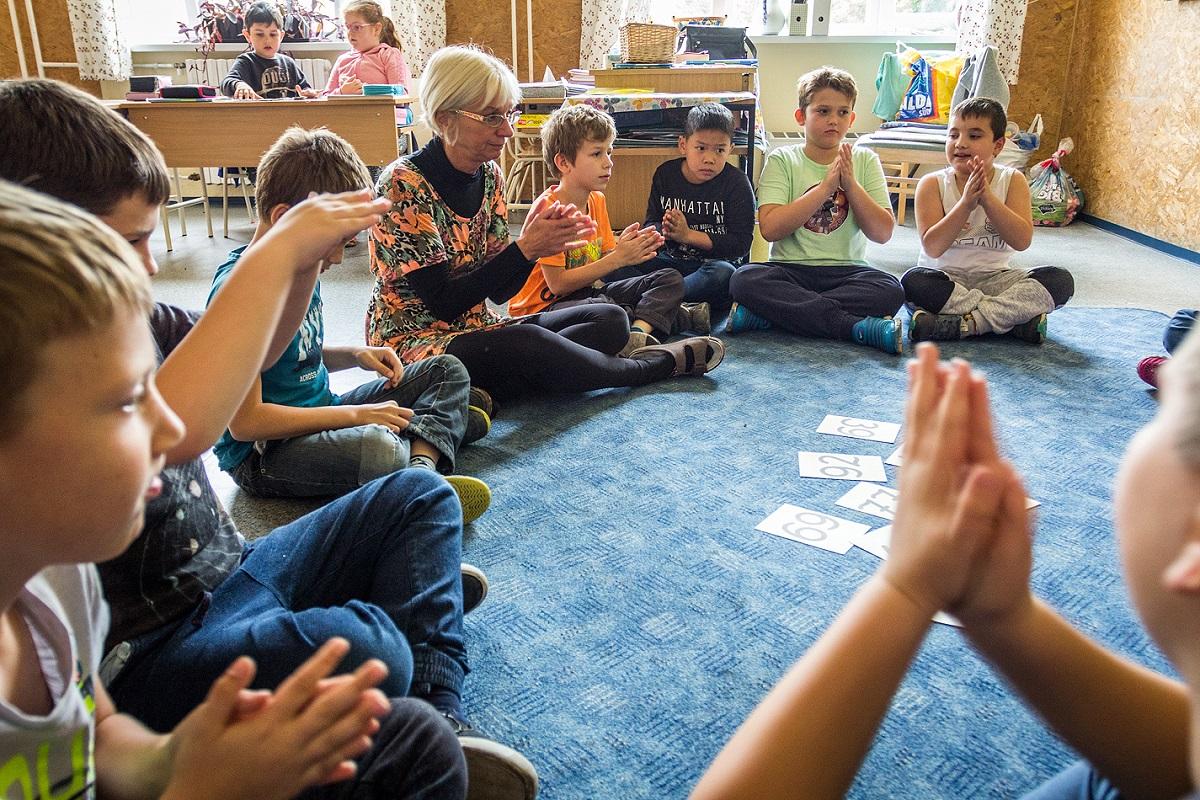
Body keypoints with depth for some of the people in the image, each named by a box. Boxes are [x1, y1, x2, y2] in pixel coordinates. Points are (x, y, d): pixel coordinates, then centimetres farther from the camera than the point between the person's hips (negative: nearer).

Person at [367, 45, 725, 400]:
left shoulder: (488, 173, 4)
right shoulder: (403, 184, -17)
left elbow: (500, 291, 2)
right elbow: (444, 303, -20)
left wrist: (535, 241, -17)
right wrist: (525, 249, -23)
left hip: (476, 328, 8)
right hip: (414, 341, -8)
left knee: (611, 319, -2)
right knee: (527, 343, -35)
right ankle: (657, 363, -9)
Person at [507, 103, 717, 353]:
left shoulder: (596, 199, 7)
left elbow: (603, 261, 10)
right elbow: (557, 283, -22)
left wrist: (626, 248, -13)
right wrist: (617, 258, -22)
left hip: (590, 291, 9)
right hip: (546, 304, -9)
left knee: (670, 279, 0)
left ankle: (638, 333, -27)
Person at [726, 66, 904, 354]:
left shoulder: (865, 161, 9)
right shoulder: (782, 160, 3)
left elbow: (882, 233, 0)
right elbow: (770, 229, -12)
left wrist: (851, 185, -11)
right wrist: (826, 187, -15)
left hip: (846, 271, 1)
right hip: (791, 270, -1)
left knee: (891, 291, -29)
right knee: (744, 279, -31)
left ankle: (767, 314, -27)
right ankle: (858, 327, -31)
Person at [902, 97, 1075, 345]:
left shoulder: (1012, 181, 3)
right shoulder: (933, 184, -2)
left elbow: (1022, 241, -12)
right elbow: (932, 248, -14)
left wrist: (986, 197, -21)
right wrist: (965, 203, -23)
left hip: (994, 277, 2)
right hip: (946, 278, -2)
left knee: (1061, 280, -20)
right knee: (913, 281, -35)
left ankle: (965, 324, -30)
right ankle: (1015, 319, -27)